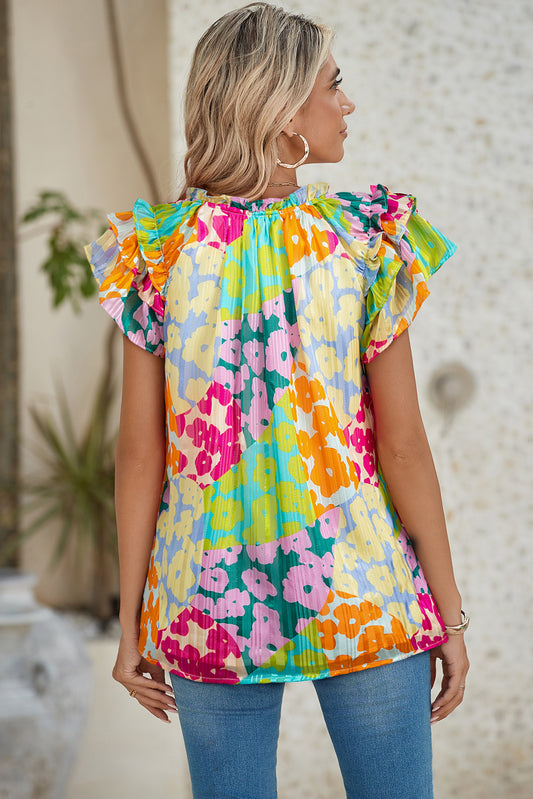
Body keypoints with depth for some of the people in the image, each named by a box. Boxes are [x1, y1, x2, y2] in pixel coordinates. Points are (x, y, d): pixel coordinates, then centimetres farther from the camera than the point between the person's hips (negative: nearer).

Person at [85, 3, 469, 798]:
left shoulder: (156, 249, -4)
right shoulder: (370, 240, -9)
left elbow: (140, 454, -3)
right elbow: (403, 447, -9)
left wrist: (132, 622, 6)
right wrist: (450, 613, 1)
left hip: (209, 604, 2)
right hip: (363, 594, -2)